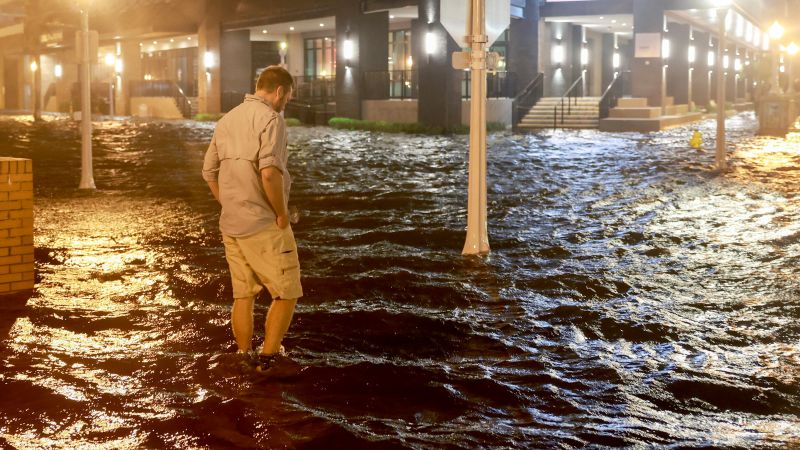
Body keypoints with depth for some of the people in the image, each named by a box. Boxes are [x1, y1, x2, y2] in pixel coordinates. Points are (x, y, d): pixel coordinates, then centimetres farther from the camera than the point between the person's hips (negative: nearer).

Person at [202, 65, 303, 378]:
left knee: (243, 295, 15)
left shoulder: (227, 120, 13)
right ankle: (269, 358, 5)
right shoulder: (270, 119, -13)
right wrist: (281, 213, -14)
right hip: (263, 225, -8)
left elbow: (209, 171, 18)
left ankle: (244, 359, 22)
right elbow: (269, 172, -26)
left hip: (230, 224, 8)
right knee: (286, 293, 3)